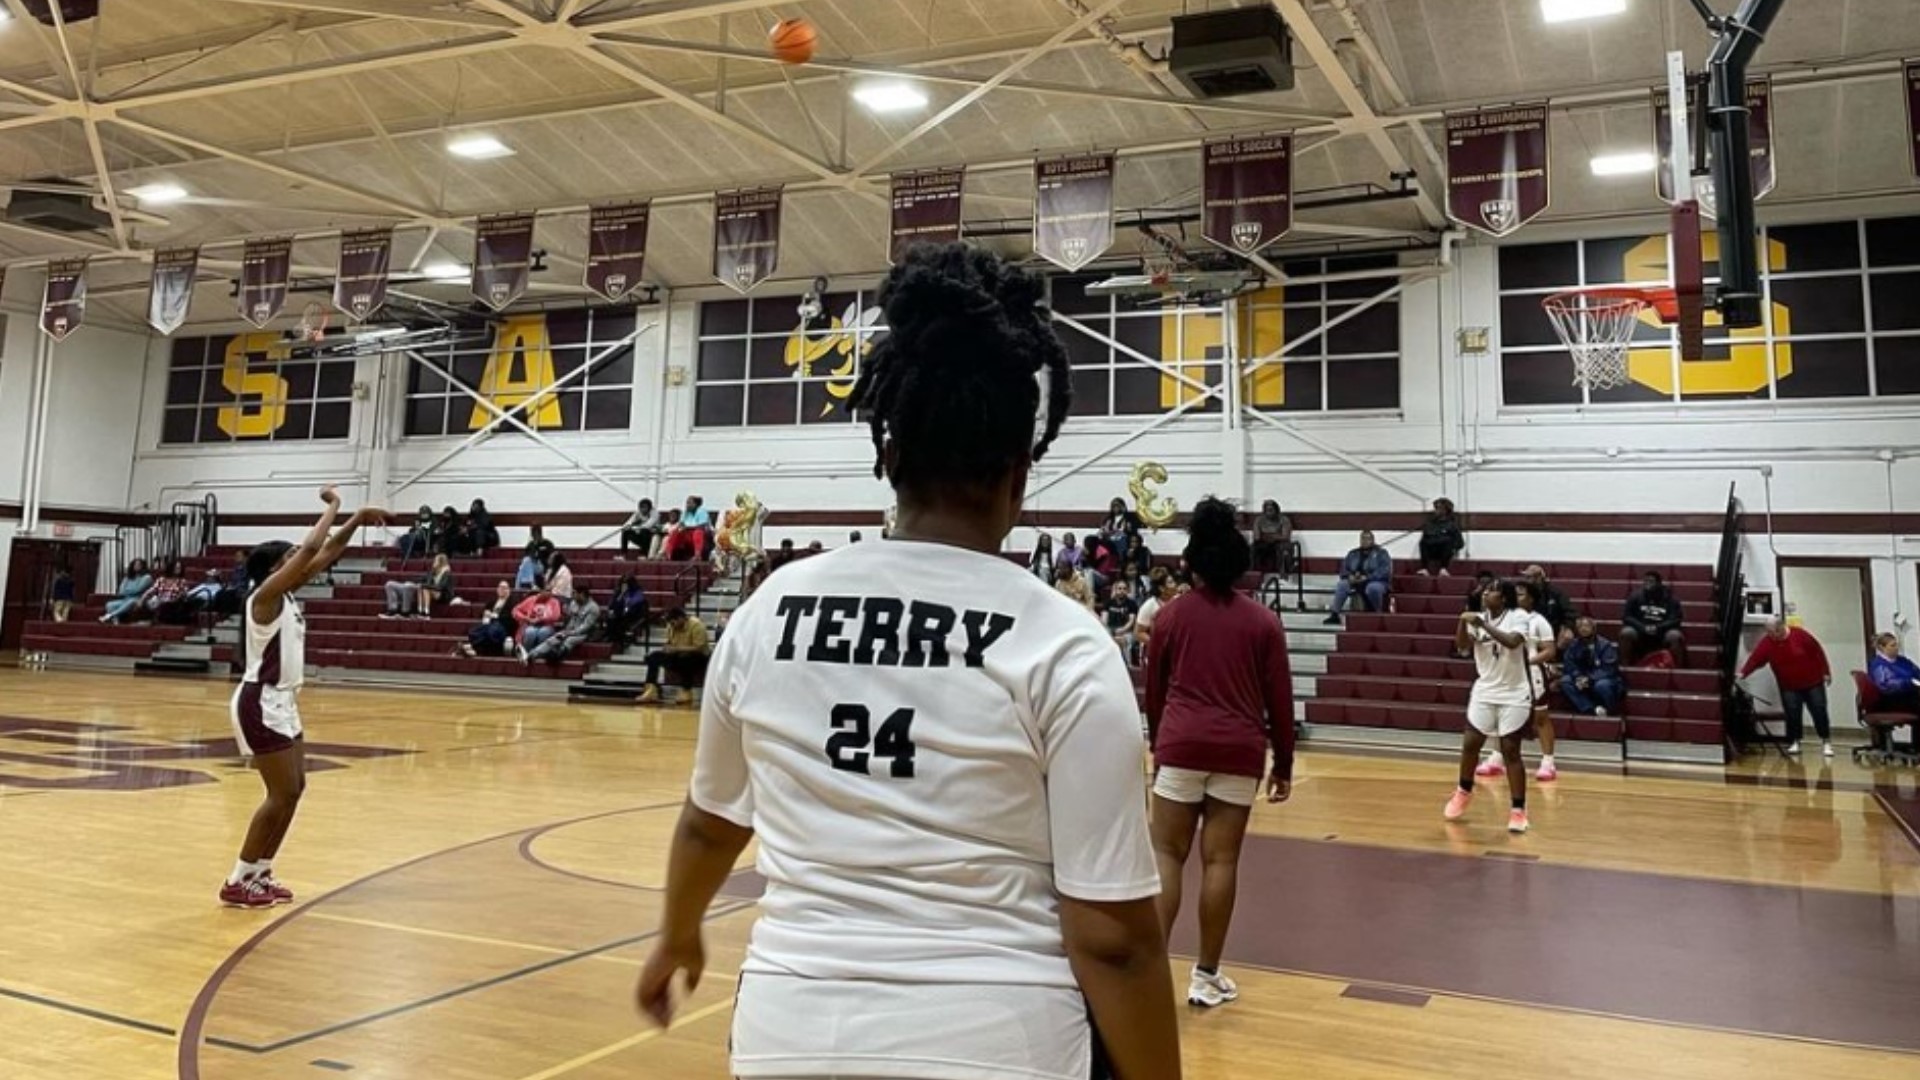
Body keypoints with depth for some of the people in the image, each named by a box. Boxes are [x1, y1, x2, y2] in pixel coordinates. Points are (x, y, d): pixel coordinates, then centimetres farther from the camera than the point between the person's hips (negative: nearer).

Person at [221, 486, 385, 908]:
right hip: (260, 703, -10)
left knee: (294, 789, 12)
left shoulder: (287, 595, 8)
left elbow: (326, 554, 13)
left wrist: (357, 520, 7)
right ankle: (238, 882, 3)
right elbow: (311, 547, -22)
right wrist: (333, 506, -12)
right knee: (282, 795, -7)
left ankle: (260, 874, 21)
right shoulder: (266, 595, -15)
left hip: (282, 702, 10)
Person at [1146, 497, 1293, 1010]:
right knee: (1221, 860, 5)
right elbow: (1279, 699, 5)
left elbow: (1153, 692, 12)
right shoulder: (1263, 621, 6)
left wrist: (1159, 746, 26)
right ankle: (1206, 976, 13)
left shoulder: (1171, 616, 6)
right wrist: (1283, 763, 13)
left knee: (1167, 855, 5)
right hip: (1241, 751, 1)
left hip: (1182, 745, 0)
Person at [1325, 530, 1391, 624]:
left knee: (1372, 588, -40)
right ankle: (1335, 615, -27)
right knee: (1340, 585, -24)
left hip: (1377, 582, -4)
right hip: (1355, 582, 4)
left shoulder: (1381, 553, 2)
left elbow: (1385, 571, -11)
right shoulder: (1353, 554, 15)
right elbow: (1344, 569, 13)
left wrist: (1367, 577, -22)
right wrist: (1350, 576, -12)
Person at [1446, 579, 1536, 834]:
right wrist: (1463, 622, -22)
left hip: (1514, 695, -5)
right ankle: (1464, 792, 31)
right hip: (1484, 691, 5)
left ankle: (1518, 810, 4)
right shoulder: (1479, 618, 3)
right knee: (1470, 744, 8)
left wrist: (1483, 625, -31)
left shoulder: (1519, 617, -12)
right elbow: (1462, 646, -7)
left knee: (1511, 752, -4)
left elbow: (1513, 642, -30)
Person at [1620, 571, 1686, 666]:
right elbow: (1626, 617, -4)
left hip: (1662, 633, -1)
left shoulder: (1670, 598, -3)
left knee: (1675, 636, -32)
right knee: (1626, 632, -30)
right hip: (1640, 633, 1)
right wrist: (1643, 627, -20)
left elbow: (1675, 620, -8)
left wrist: (1657, 628, -25)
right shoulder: (1636, 596, -1)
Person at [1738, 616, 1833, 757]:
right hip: (1789, 687, 1)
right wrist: (1743, 673, -35)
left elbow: (1818, 652, -7)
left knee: (1819, 711, 0)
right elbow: (1754, 659, -21)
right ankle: (1794, 742, 7)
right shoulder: (1766, 642, -13)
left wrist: (1826, 672, -4)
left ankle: (1826, 742, 10)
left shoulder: (1800, 635, -17)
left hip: (1813, 682, -1)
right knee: (1792, 714, -5)